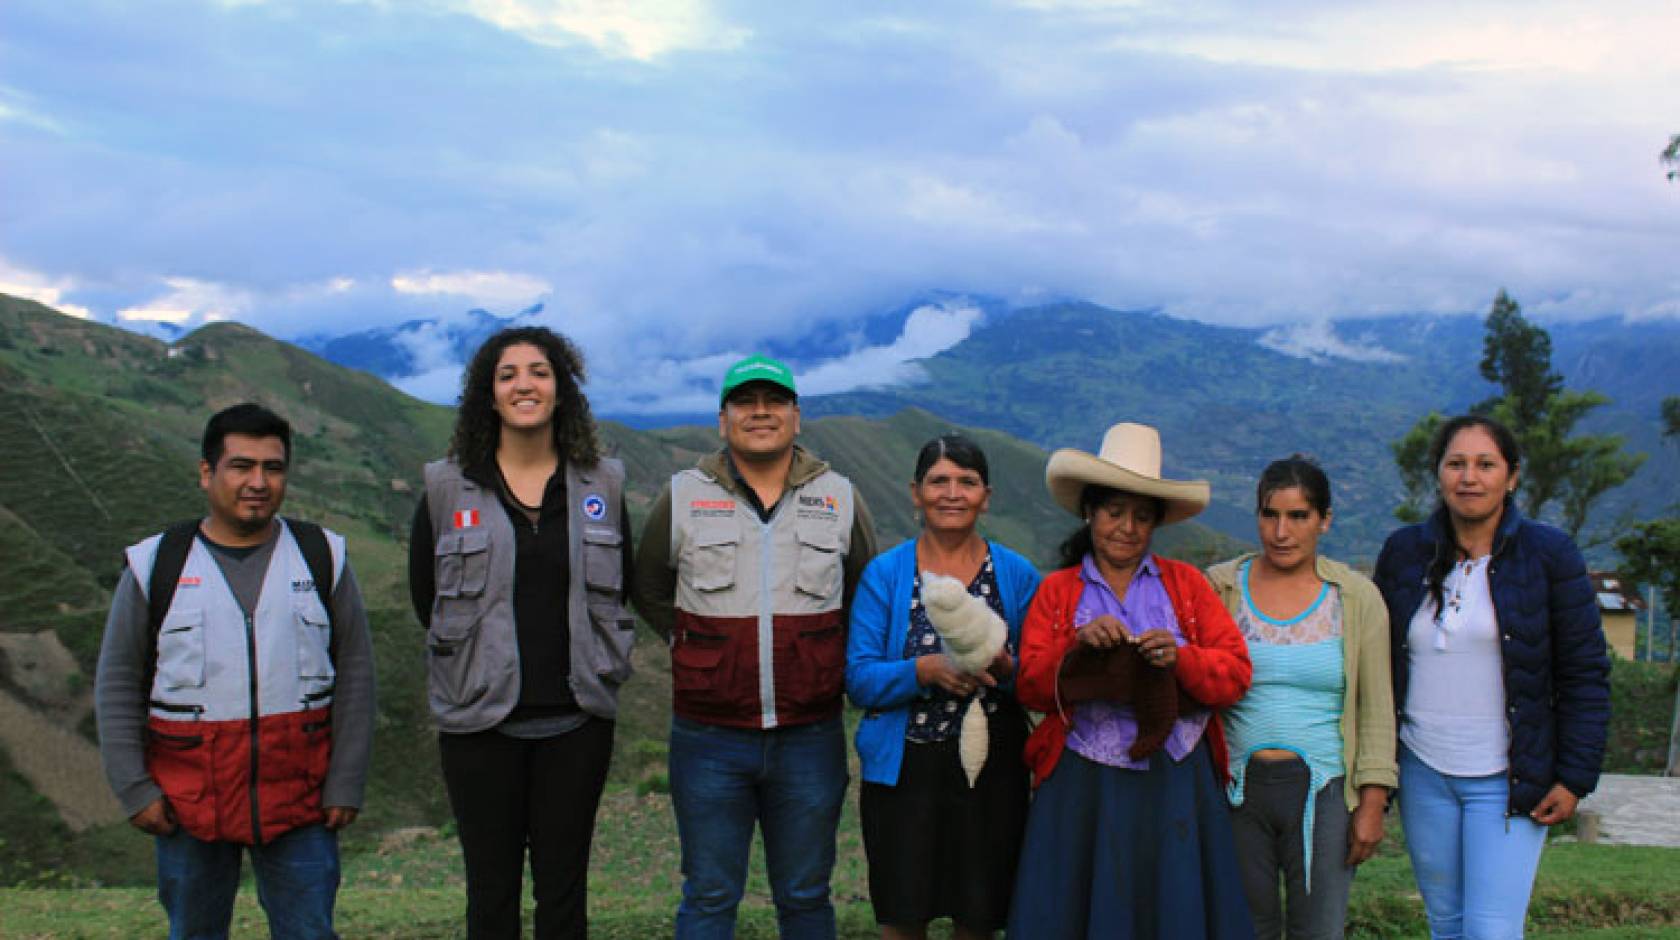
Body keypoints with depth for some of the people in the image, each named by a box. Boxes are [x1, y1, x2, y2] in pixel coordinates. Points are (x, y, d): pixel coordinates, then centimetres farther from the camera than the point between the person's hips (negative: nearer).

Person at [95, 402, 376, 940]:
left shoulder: (321, 558, 4)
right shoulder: (155, 566, 3)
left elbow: (355, 674, 4)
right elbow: (117, 684, 5)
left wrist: (346, 784, -1)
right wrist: (133, 788, -3)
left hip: (300, 802, 0)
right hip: (188, 804, 0)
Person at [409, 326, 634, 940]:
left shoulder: (601, 485, 4)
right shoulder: (447, 488, 0)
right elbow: (425, 598, 8)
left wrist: (592, 667, 9)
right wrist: (486, 656, 10)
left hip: (575, 719, 1)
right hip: (481, 717, -1)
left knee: (564, 889, 9)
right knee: (492, 890, 8)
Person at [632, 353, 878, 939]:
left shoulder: (840, 498, 4)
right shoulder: (683, 497, 1)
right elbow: (649, 590, 14)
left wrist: (824, 658, 6)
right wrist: (697, 648, 6)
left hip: (810, 738, 1)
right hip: (709, 739, -1)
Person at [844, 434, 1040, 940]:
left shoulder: (1018, 575, 3)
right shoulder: (884, 573, 0)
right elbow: (859, 681, -5)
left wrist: (1006, 669, -18)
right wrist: (926, 669, -22)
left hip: (992, 770, 1)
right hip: (903, 770, -1)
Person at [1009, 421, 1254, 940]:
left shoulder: (1186, 583, 8)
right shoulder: (1056, 590, 8)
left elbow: (1236, 673, 1)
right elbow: (1031, 688, 0)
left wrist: (1180, 658, -17)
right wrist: (1078, 643, -16)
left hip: (1176, 784, 0)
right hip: (1083, 786, 0)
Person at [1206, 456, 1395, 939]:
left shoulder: (1357, 597, 3)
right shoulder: (1219, 586, 3)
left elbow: (1377, 708, 3)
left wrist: (1373, 802, -2)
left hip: (1322, 791, 0)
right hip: (1237, 790, 1)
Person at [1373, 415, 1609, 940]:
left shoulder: (1548, 555, -4)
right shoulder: (1404, 553, 4)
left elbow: (1585, 675, -2)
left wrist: (1574, 778, -7)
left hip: (1509, 781, -3)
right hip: (1423, 776, 3)